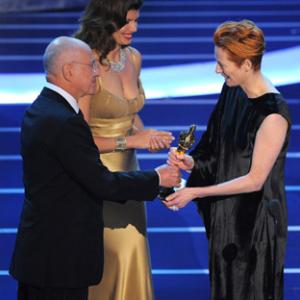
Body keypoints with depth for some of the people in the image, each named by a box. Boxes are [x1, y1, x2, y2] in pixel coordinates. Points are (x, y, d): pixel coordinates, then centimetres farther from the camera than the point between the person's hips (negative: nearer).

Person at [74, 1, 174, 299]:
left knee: (133, 255, 9)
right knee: (106, 260, 4)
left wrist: (146, 135, -2)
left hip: (127, 170, 7)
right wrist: (130, 140, -18)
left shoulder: (133, 58, 3)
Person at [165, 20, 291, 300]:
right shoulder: (232, 90, -1)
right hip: (225, 213, 7)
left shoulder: (273, 114, -24)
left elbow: (255, 179, -21)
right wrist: (192, 162, -11)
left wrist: (195, 192, -18)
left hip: (255, 219, -7)